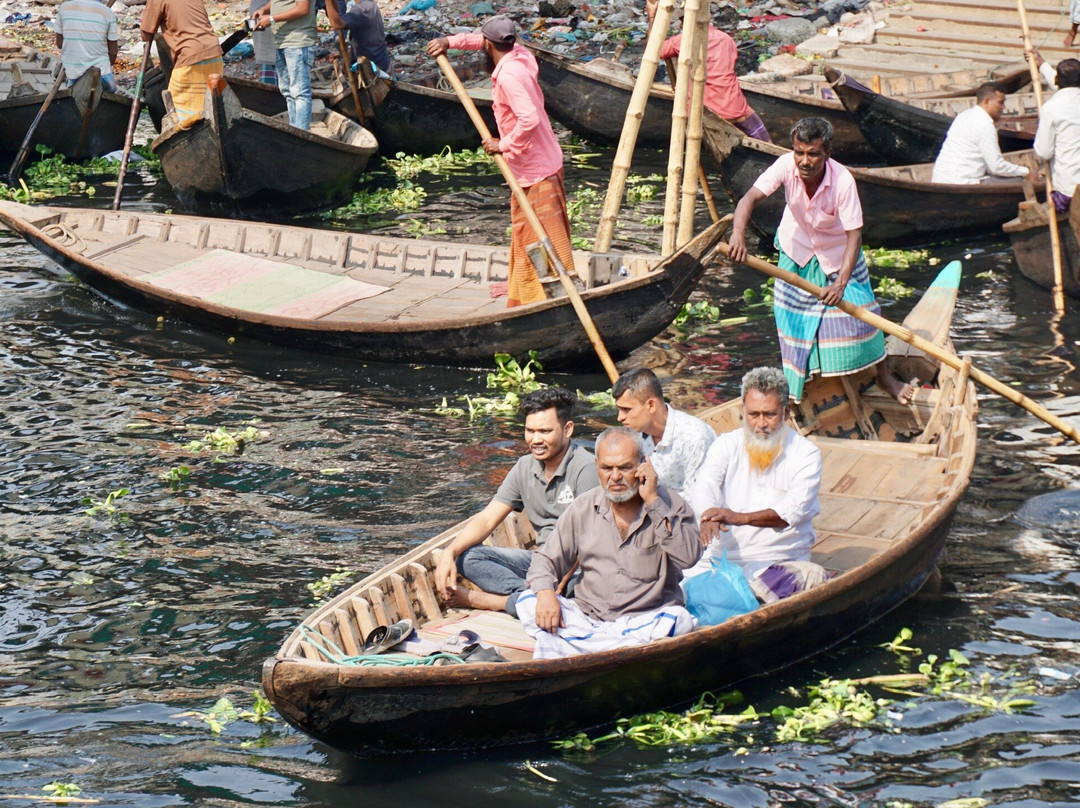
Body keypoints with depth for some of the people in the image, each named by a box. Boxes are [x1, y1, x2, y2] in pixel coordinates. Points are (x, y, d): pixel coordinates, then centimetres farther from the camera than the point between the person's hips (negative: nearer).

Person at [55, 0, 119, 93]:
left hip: (72, 68, 2)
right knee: (112, 89, 28)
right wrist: (109, 66, 19)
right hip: (100, 66, -2)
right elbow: (113, 51, -1)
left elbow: (59, 44, 1)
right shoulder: (108, 12, -9)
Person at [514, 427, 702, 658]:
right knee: (529, 603, -18)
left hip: (646, 619, -2)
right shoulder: (583, 508, 9)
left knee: (676, 620, -35)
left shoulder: (671, 505, 1)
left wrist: (653, 501, -16)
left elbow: (688, 557, -16)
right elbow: (547, 560, 11)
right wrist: (545, 592, -12)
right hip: (586, 618, 2)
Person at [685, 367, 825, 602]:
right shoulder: (727, 444, 11)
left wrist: (740, 518, -30)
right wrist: (709, 514, -33)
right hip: (721, 554, 2)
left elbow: (794, 510, -14)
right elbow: (705, 486, -7)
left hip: (778, 560, -2)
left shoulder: (806, 454, 2)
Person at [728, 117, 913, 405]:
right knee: (793, 316, 7)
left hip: (837, 254, -2)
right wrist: (738, 233, -59)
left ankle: (883, 376, 21)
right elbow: (751, 197, -39)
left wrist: (841, 283, -43)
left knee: (855, 311, -1)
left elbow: (854, 234, -33)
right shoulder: (786, 166, -30)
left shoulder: (843, 181, -35)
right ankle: (797, 382, 27)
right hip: (797, 248, 2)